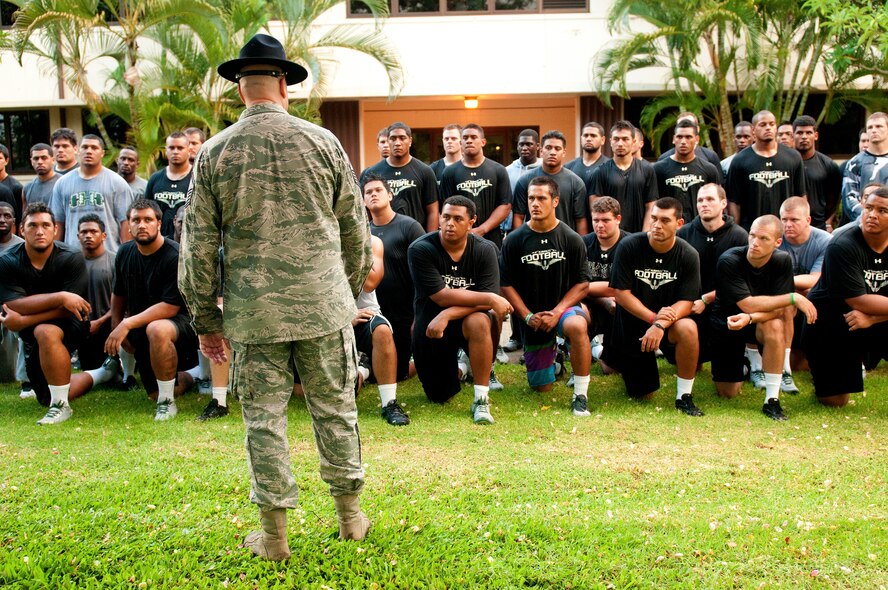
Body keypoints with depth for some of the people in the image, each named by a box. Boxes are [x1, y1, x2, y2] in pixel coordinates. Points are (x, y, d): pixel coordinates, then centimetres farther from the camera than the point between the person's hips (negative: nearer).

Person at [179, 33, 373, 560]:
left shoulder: (214, 153, -1)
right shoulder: (323, 142, -1)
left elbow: (199, 245, 1)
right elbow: (356, 230, 5)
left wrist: (207, 319, 10)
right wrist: (352, 290, 19)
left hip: (254, 310, 0)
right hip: (323, 304, 1)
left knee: (265, 417, 8)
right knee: (335, 407, 12)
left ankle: (275, 533, 16)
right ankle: (349, 515, 25)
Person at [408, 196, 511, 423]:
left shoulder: (485, 250, -13)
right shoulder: (420, 249, -18)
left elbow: (484, 303, -19)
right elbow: (442, 296, -23)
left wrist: (448, 315, -32)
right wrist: (490, 299, -25)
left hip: (466, 320, -1)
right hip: (430, 324, 1)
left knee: (478, 322, -38)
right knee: (439, 396, 8)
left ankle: (481, 401, -25)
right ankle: (459, 366, 45)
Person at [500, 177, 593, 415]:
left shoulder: (571, 239, -5)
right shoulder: (514, 241, -3)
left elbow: (582, 284, -5)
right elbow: (507, 284, -1)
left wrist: (556, 312, -18)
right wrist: (528, 316, -13)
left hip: (564, 308, -2)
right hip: (532, 319, 2)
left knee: (577, 326, -41)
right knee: (541, 387, 8)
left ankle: (580, 395, -26)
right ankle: (551, 356, 44)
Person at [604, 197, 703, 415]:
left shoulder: (688, 256, -12)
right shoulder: (629, 246, -15)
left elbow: (686, 302, -15)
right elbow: (621, 293, -15)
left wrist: (661, 324, -33)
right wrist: (653, 317, -25)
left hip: (669, 322, 1)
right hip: (632, 322, 0)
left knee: (688, 329, -36)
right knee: (643, 395, 7)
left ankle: (684, 396, -17)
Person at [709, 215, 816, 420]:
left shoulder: (782, 261, -16)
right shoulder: (729, 261, -25)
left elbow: (780, 310, -20)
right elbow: (748, 304, -29)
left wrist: (749, 318, -38)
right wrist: (794, 297, -31)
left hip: (759, 322, 1)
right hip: (725, 323, -1)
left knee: (775, 326, -37)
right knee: (727, 393, -1)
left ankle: (772, 400, -25)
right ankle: (741, 362, 36)